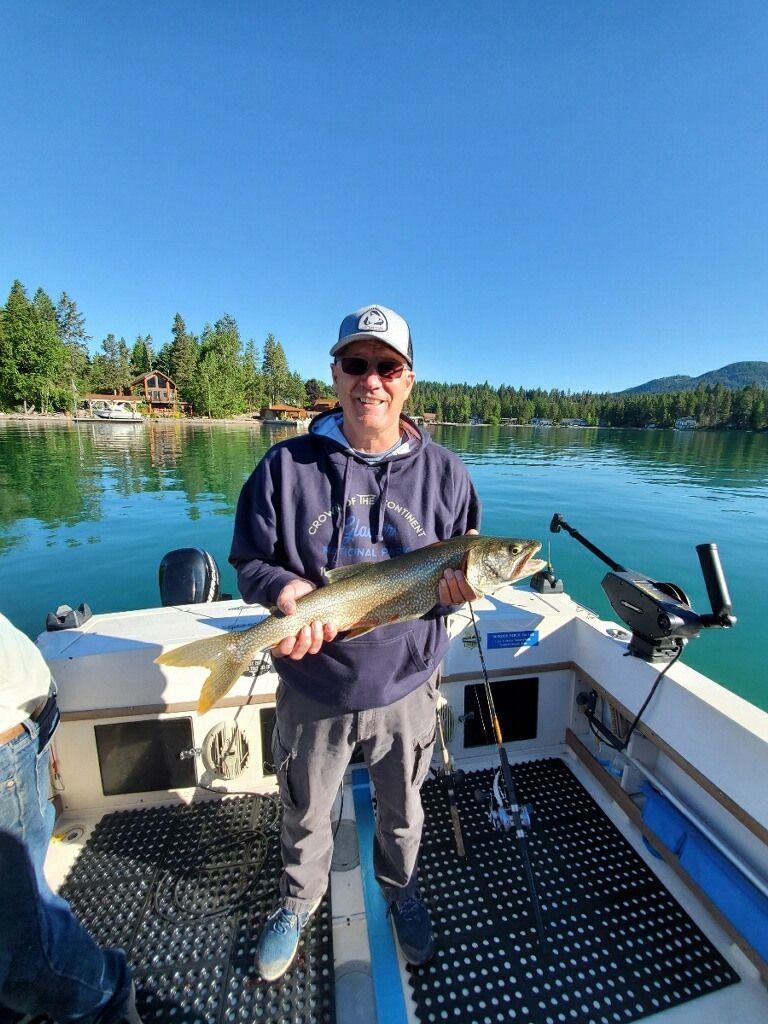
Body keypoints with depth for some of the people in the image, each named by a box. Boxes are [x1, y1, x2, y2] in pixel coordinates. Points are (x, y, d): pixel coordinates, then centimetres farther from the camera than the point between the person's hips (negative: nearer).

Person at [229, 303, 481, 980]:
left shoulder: (444, 471, -5)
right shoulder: (288, 465, -9)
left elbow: (464, 568, 1)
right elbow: (249, 559, -5)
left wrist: (458, 589, -21)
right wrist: (284, 588, -25)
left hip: (406, 686, 1)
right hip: (313, 687, 0)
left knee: (402, 809, 27)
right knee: (305, 810, 26)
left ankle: (402, 890, 61)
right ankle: (300, 898, 60)